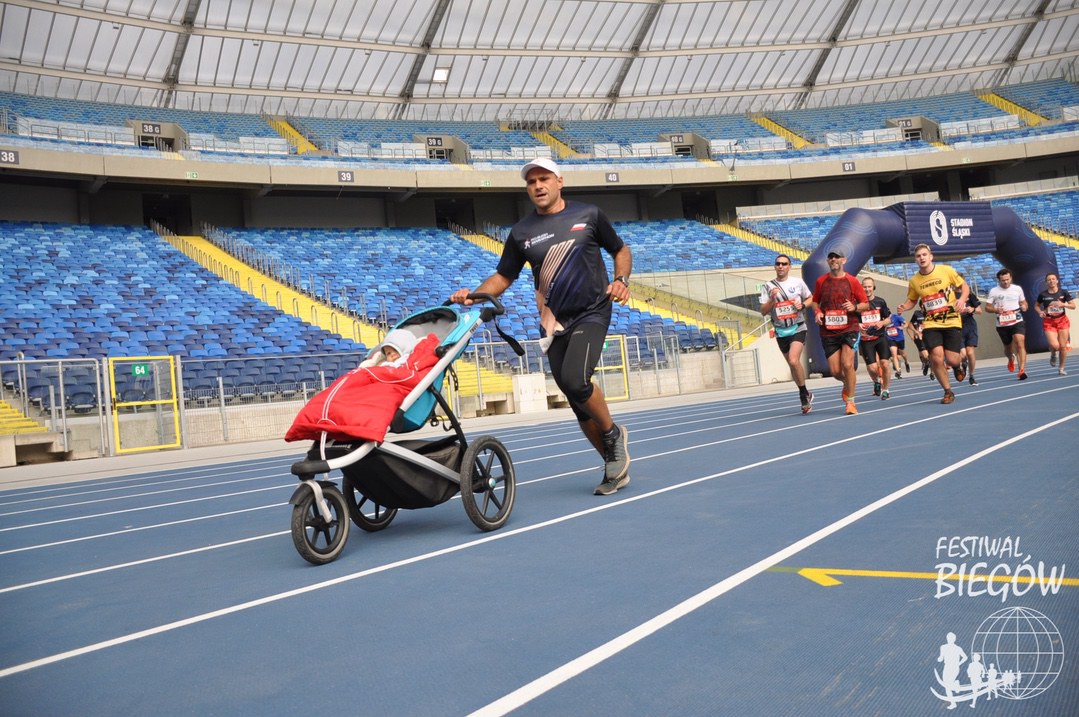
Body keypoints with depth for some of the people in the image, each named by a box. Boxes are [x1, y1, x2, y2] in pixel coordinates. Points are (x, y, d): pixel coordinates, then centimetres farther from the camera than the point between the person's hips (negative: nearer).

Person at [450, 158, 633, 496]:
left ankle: (613, 434, 1)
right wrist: (473, 296, -9)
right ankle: (615, 467, 20)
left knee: (575, 380, -26)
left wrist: (621, 280, -6)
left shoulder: (588, 215, 2)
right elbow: (502, 277, 10)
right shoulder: (521, 233, 6)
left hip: (591, 314, -3)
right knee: (578, 402, 4)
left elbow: (621, 250, 13)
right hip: (554, 325, 3)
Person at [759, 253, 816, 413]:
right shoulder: (768, 286, 3)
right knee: (793, 364, 10)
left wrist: (802, 305, -8)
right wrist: (772, 299, -16)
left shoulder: (798, 282, 1)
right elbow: (763, 312, 0)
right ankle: (806, 396, 27)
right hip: (781, 331, 3)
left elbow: (811, 299, 12)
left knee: (794, 361, -22)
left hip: (798, 328, -3)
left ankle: (804, 394, -4)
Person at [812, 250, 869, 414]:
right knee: (835, 371, -1)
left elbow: (866, 304, 7)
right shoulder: (821, 281, 6)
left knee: (847, 365, -16)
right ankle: (849, 382, 35)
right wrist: (817, 312, -3)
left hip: (849, 329, -2)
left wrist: (855, 307, -14)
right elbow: (815, 302, 17)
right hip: (828, 332, 2)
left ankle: (850, 401, 0)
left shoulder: (852, 281, 1)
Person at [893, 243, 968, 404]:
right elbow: (912, 300, 16)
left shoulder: (946, 270, -5)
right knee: (936, 358, -14)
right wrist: (903, 307, -6)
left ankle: (959, 365, 35)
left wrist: (962, 299, -16)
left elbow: (965, 287, 4)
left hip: (952, 321, -1)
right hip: (931, 324, 1)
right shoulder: (914, 281, 1)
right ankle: (948, 391, 9)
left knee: (952, 360, -7)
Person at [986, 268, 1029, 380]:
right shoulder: (994, 291, 0)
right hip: (1002, 324, 1)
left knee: (1020, 344, -19)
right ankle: (1011, 359, 51)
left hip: (1017, 322, -1)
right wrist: (996, 310, -18)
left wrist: (1024, 306, -5)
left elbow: (1023, 302, 18)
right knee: (1008, 347, 15)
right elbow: (987, 307, 3)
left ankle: (1022, 370, -23)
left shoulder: (1017, 289, 4)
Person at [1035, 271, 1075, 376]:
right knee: (1054, 346, -18)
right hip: (1049, 322, -1)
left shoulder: (1064, 292, -1)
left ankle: (1061, 368, 18)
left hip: (1062, 321, 1)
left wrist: (1063, 304, -18)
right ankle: (1053, 354, 20)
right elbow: (1036, 306, 12)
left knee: (1063, 346, 2)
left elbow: (1073, 305, 0)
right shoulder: (1043, 295, -3)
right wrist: (1040, 312, -8)